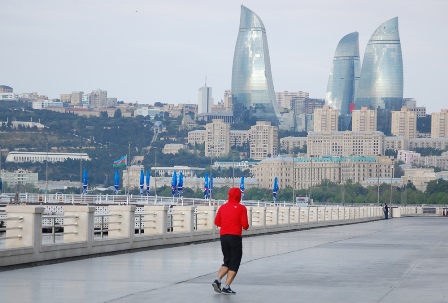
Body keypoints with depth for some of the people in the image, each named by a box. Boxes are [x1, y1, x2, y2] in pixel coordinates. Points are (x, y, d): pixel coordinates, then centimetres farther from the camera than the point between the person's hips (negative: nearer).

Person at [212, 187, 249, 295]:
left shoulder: (222, 207, 8)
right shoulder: (241, 208, -5)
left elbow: (217, 222, 12)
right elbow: (245, 225, -9)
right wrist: (246, 226, 13)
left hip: (223, 236, 5)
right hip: (235, 237, -5)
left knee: (227, 262, 18)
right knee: (234, 264, 3)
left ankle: (217, 280, -3)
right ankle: (226, 287, -6)